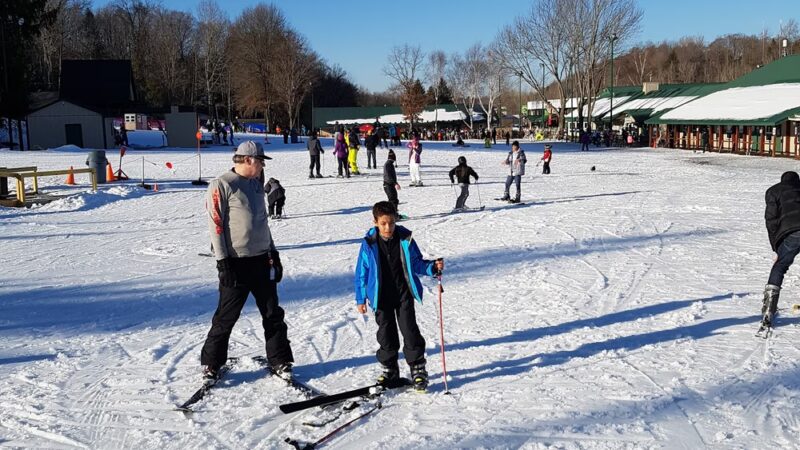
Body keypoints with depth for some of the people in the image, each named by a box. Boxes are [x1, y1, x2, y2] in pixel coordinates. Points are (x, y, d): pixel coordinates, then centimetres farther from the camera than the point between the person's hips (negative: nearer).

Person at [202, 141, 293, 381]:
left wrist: (273, 252, 18)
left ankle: (279, 361, 20)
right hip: (237, 262, -6)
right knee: (226, 316, 2)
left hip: (262, 259, 7)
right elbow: (216, 225, -11)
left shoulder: (256, 184, 14)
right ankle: (211, 363, 18)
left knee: (273, 313, 9)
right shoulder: (222, 185, -9)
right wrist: (223, 261, -14)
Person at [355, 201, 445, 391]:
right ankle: (389, 369, 25)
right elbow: (362, 272, 0)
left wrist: (433, 267, -14)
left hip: (404, 293, 0)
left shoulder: (405, 239, -6)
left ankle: (418, 370, 7)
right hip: (381, 297, 1)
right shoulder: (369, 244, -8)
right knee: (386, 333, 9)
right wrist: (361, 299, 1)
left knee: (409, 330, -4)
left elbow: (417, 263, 5)